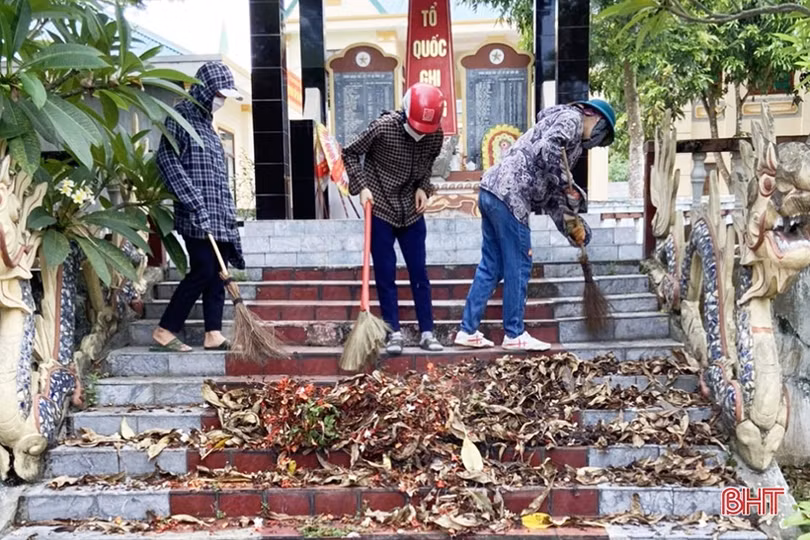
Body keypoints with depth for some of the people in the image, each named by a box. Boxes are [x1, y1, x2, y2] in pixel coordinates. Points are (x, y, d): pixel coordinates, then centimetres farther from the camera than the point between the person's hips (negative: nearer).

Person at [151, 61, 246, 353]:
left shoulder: (206, 121, 19)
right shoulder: (181, 115, -7)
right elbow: (167, 160, -17)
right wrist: (195, 204, -21)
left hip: (218, 214, 8)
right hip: (198, 215, -8)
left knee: (216, 273, 6)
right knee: (202, 272, -9)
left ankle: (213, 335, 10)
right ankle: (164, 331, 3)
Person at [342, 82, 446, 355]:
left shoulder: (436, 135, -7)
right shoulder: (383, 127, -18)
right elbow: (350, 153, -6)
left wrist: (423, 188, -3)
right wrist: (362, 187, -15)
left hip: (412, 211, 3)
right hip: (380, 209, -3)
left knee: (419, 272, 5)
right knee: (385, 274, 0)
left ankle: (427, 332, 14)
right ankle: (394, 333, 10)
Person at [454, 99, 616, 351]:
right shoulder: (572, 118, 3)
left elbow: (547, 193, 27)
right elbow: (547, 149, -20)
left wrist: (572, 226, 24)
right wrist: (567, 187, -13)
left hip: (491, 190, 10)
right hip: (509, 196, -9)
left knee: (491, 267, 13)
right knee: (519, 267, 1)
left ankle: (468, 330, 17)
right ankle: (514, 335, 12)